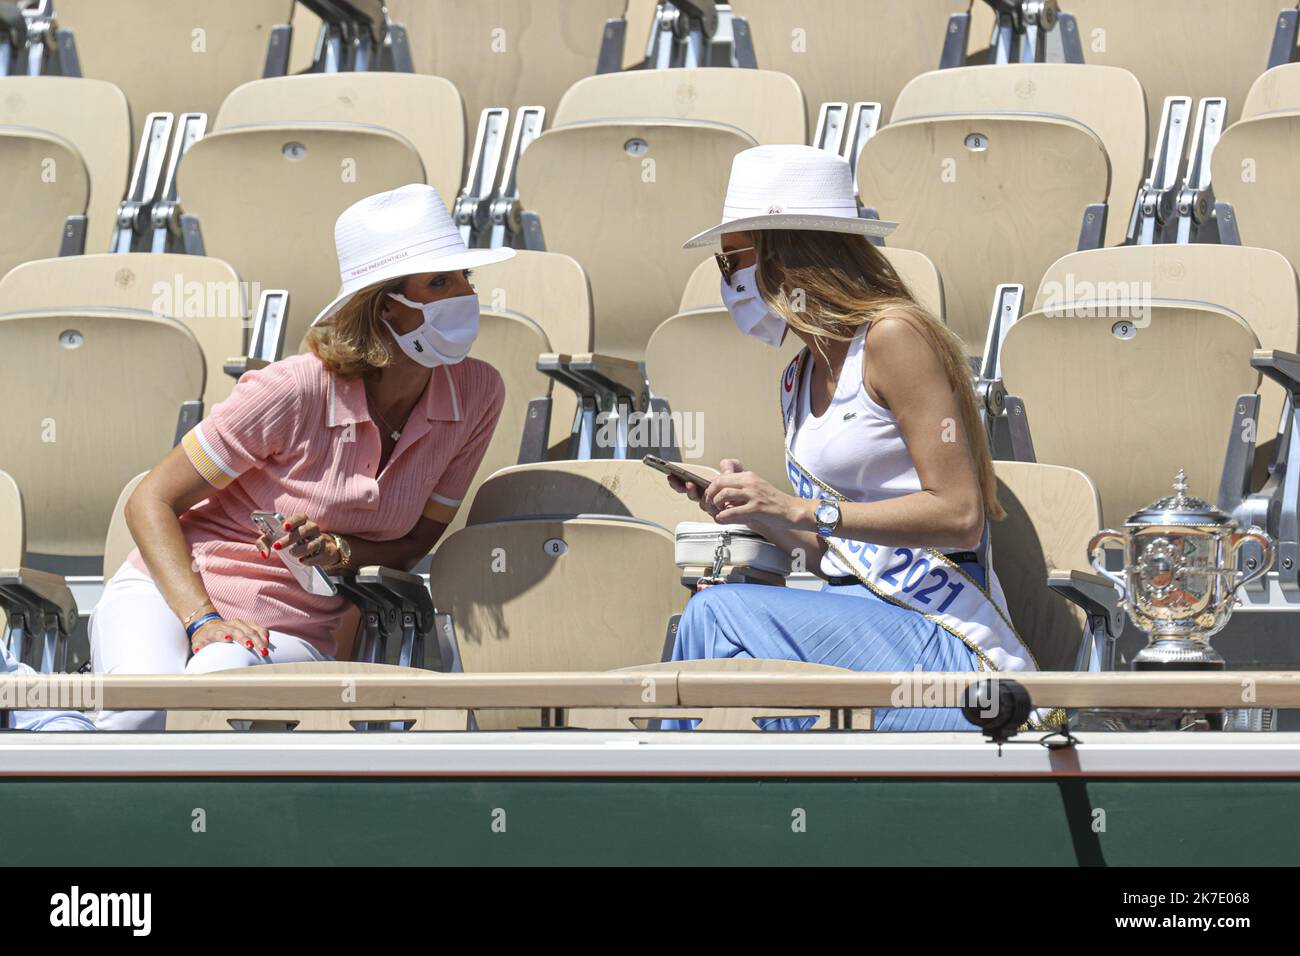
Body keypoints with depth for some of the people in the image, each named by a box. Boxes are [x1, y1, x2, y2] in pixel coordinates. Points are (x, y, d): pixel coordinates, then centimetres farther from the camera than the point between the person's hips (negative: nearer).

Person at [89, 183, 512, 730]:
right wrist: (202, 620, -22)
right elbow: (151, 504, -8)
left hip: (296, 635, 2)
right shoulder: (293, 392, -17)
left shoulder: (476, 395, -5)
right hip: (168, 595, -2)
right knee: (141, 712, -37)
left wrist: (341, 553, -14)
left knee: (221, 677, -36)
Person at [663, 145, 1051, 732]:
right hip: (860, 631, 8)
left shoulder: (894, 336, -10)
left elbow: (959, 516, -16)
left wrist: (802, 509, -20)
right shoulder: (797, 383, 17)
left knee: (720, 613, -23)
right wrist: (753, 509, 2)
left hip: (945, 650, -7)